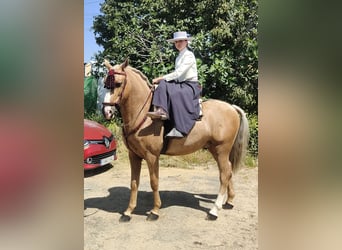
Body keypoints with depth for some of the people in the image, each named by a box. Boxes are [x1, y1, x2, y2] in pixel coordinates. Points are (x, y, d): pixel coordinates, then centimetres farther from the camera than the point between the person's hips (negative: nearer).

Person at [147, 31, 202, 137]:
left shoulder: (189, 55, -7)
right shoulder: (178, 57, 19)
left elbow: (178, 73, -17)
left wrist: (161, 78, -16)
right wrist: (161, 80, 2)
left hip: (191, 85, -8)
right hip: (180, 84, 8)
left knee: (176, 94, -36)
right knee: (163, 85, -18)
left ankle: (180, 129, -39)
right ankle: (161, 110, -33)